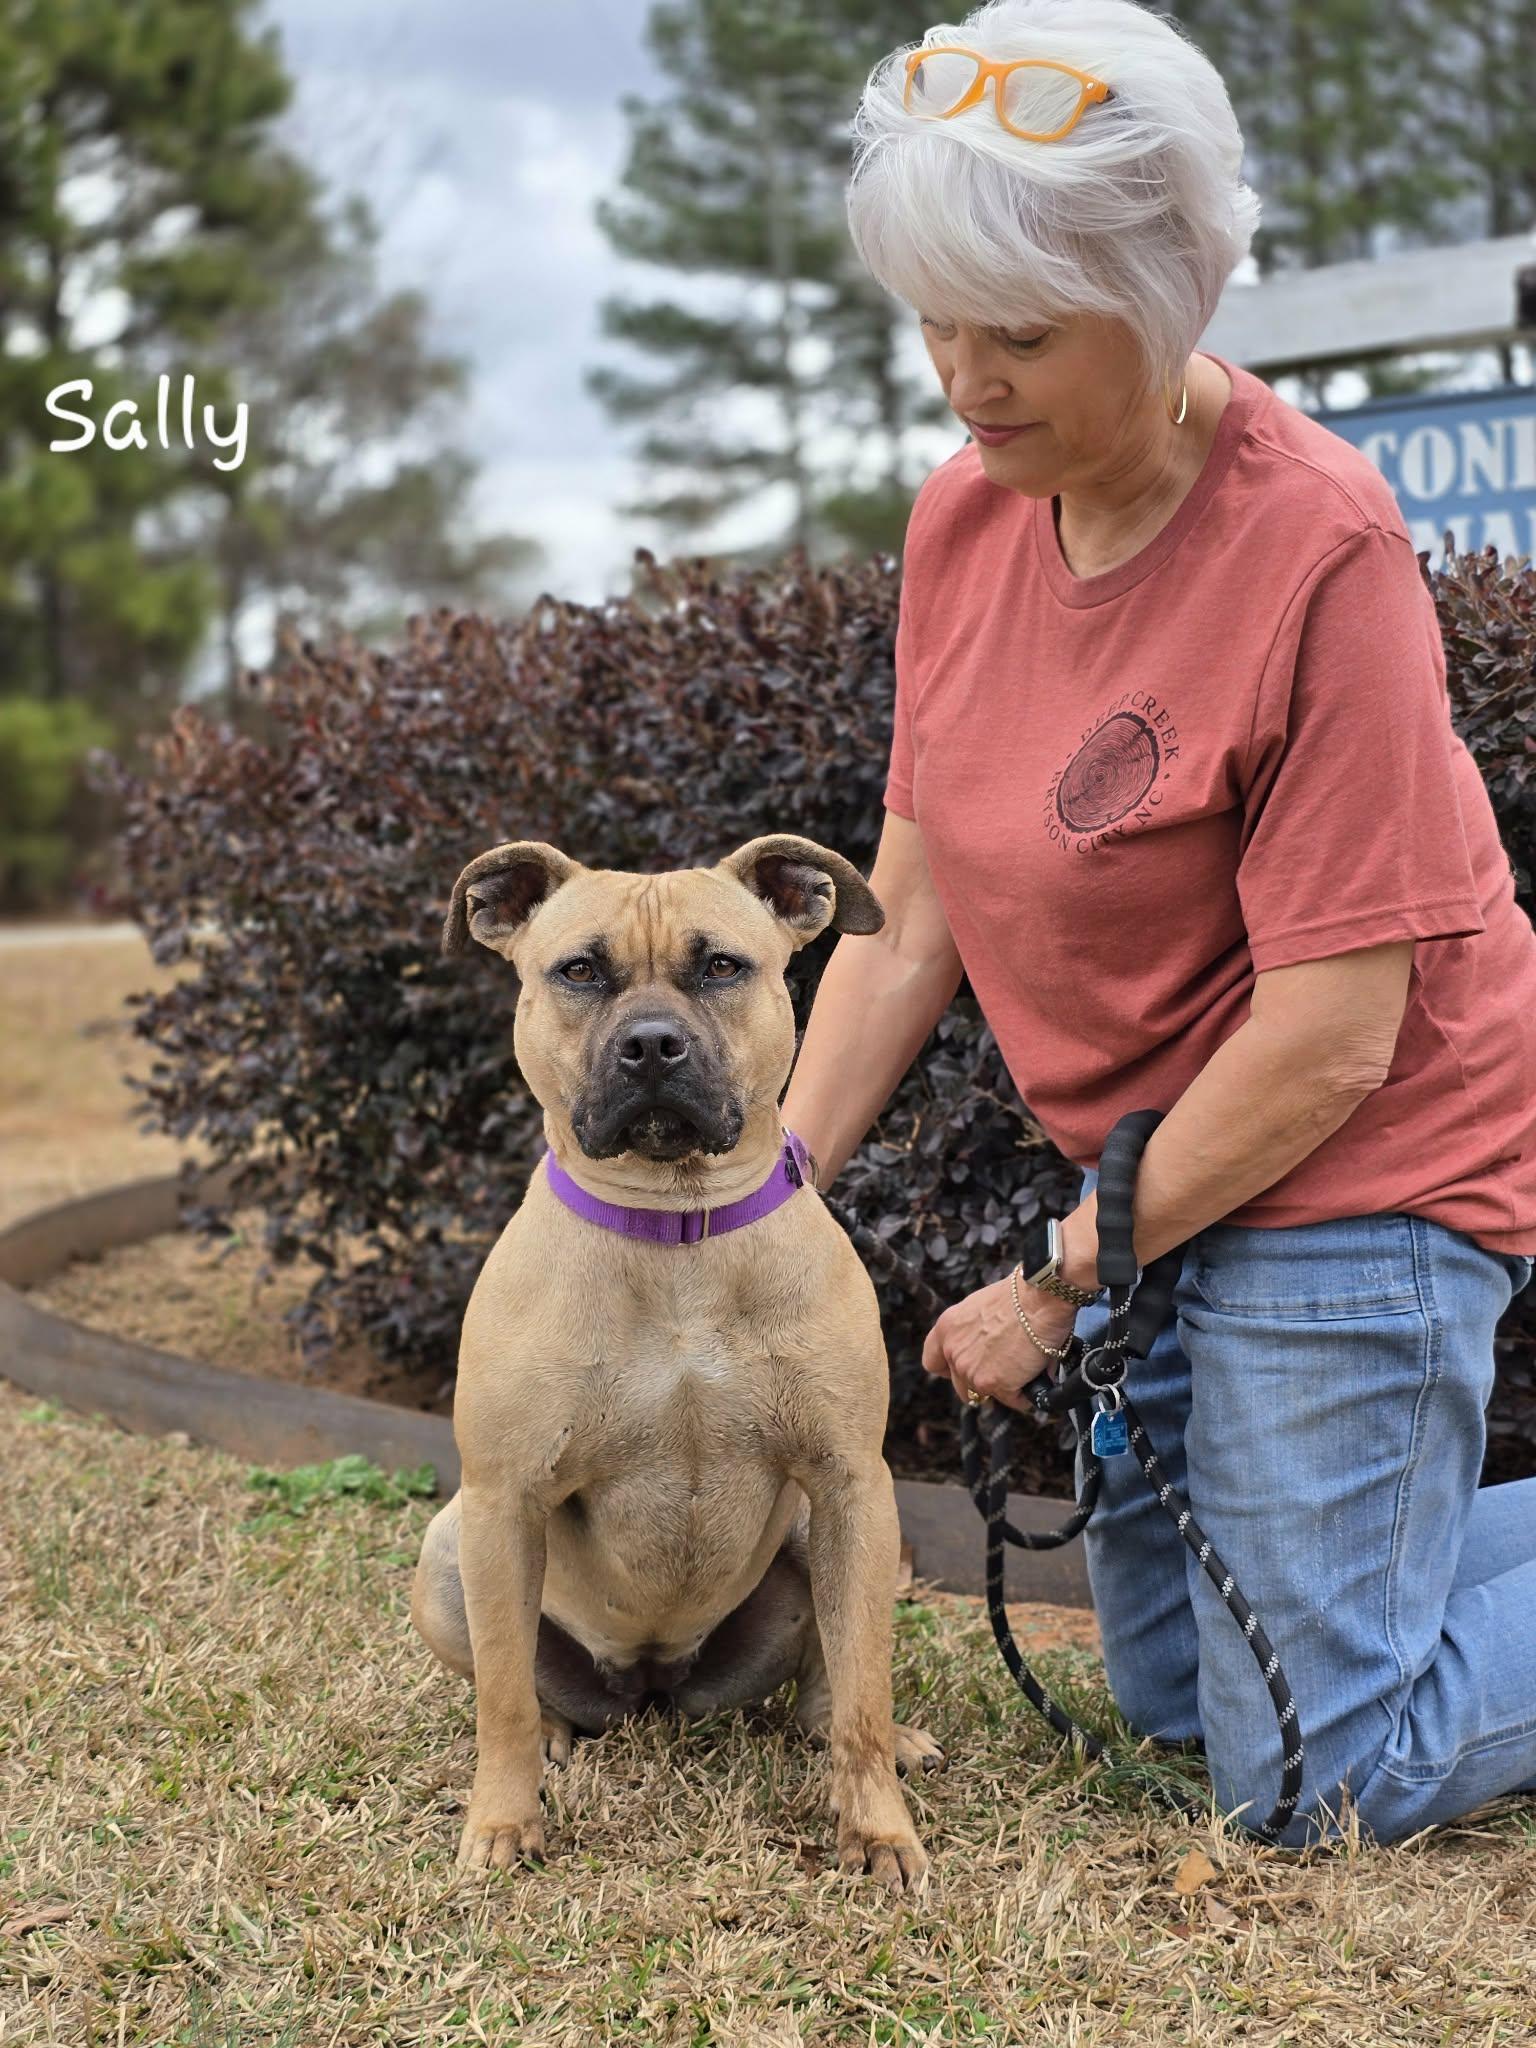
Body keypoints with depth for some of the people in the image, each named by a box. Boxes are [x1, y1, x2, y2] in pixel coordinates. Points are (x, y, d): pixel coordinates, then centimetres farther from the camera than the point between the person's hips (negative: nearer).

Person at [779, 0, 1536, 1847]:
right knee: (1167, 1689, 18)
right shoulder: (961, 519, -2)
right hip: (1153, 1170, 8)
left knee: (1320, 1775, -3)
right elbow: (911, 915, 2)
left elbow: (1332, 1029, -24)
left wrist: (1059, 1282, -16)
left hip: (1353, 1169, -8)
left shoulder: (1317, 546, -24)